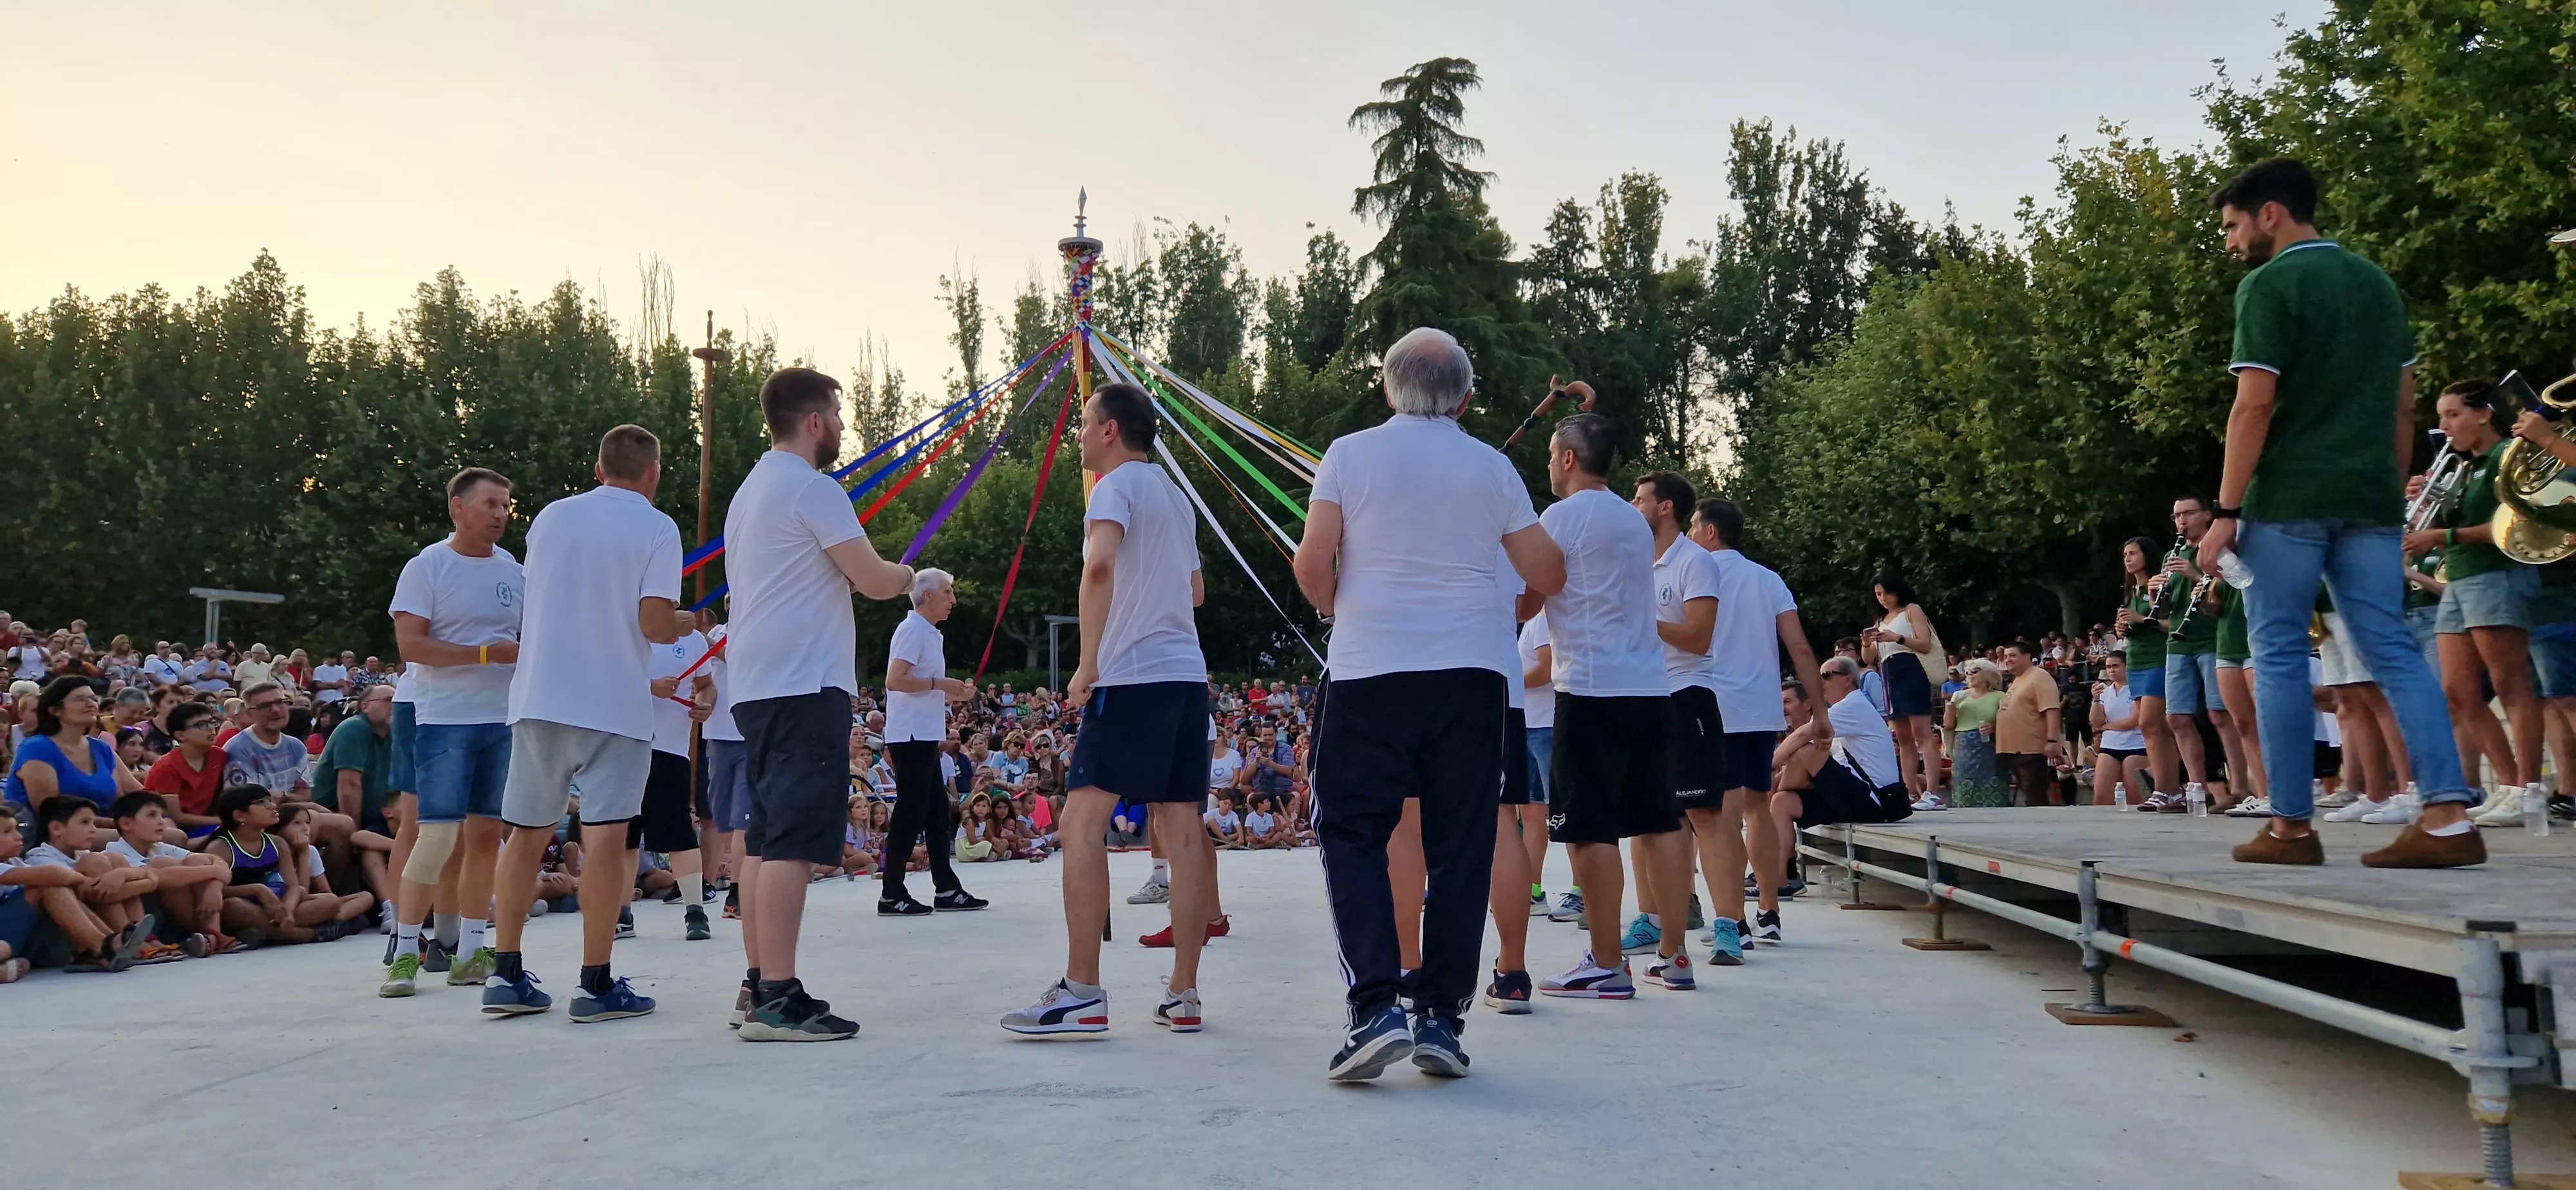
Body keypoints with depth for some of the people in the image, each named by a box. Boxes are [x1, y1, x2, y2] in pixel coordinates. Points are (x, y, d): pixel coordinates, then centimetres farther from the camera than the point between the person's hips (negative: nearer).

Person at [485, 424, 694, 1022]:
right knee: (604, 838, -4)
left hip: (538, 698, 5)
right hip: (613, 703, -5)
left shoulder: (551, 517, 10)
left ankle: (506, 977, 15)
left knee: (527, 834, 11)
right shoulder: (656, 528, -5)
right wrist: (687, 623, 7)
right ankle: (597, 985, -3)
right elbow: (654, 624, -14)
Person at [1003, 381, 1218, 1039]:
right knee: (1182, 827, 5)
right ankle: (1183, 995, 7)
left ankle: (1082, 993, -10)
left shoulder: (1117, 486, -5)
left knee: (1083, 821, -7)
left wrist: (1088, 661, -20)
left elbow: (1099, 566, -24)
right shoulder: (1174, 494, 21)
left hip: (1133, 676, -8)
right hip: (1188, 673, 9)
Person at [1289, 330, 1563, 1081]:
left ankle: (1376, 1007, -10)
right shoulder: (1492, 468, 7)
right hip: (1472, 673, 2)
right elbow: (1548, 578, 8)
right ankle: (1442, 1019, 10)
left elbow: (1313, 562, -6)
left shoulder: (1350, 454, 2)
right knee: (1461, 848, 8)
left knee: (1352, 834, 4)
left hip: (1369, 670, -2)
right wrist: (1516, 606, 29)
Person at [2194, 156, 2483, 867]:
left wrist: (2226, 511, -12)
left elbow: (2255, 405, -14)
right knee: (2392, 650, 4)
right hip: (2368, 499, 7)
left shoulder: (2269, 285, -7)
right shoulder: (2378, 283, 17)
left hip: (2288, 498, -6)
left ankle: (2291, 827, 3)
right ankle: (2449, 817, -6)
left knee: (2280, 655, 1)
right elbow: (2403, 405, 18)